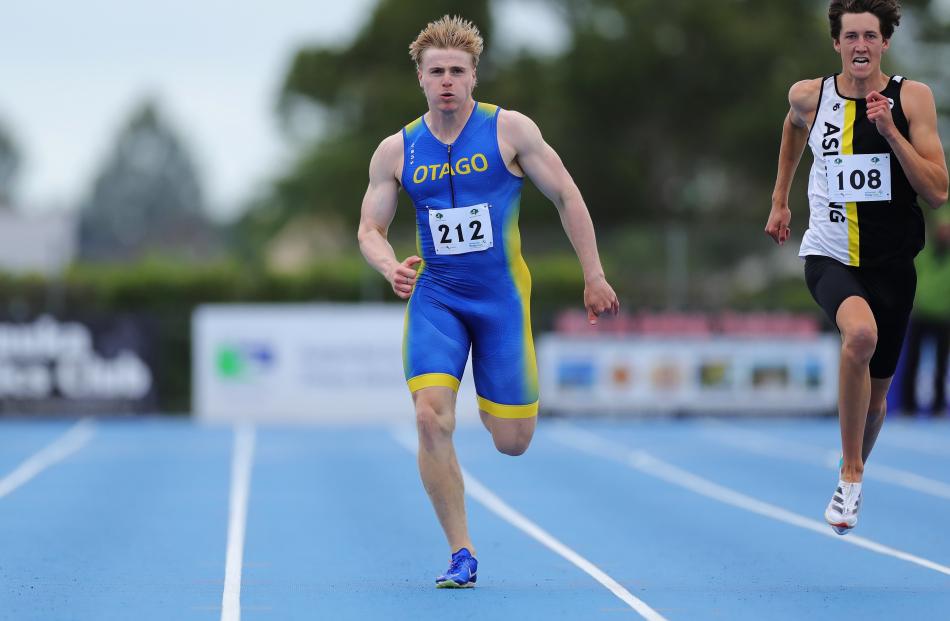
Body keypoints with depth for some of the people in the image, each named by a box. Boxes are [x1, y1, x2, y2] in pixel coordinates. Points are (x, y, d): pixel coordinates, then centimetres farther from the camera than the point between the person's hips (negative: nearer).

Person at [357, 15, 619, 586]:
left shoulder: (509, 130, -5)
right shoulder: (396, 151, 1)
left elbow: (567, 196, 1)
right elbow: (370, 228, 6)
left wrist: (594, 277, -1)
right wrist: (391, 267, -17)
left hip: (502, 297, -1)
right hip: (434, 297, 1)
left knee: (513, 442, 0)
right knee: (432, 417, -20)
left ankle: (493, 404, 41)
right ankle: (462, 555, -9)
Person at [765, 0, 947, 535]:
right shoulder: (810, 96, -2)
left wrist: (891, 131, -21)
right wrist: (780, 200, 28)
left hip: (891, 264, 1)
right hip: (830, 256, -1)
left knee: (876, 393, 14)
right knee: (860, 333, -34)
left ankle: (854, 473, 46)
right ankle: (850, 474, -20)